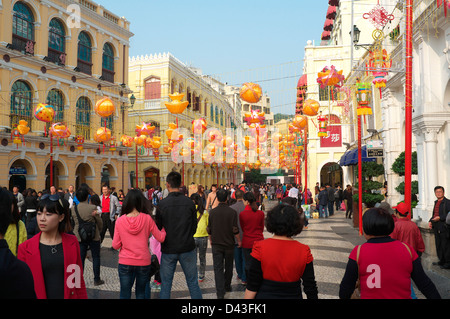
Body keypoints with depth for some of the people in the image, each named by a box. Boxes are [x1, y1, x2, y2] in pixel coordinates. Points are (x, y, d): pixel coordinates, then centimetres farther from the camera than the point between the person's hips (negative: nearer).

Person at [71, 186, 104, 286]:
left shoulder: (73, 209, -6)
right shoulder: (93, 208, -14)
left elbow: (73, 223, 6)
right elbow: (100, 223, -3)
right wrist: (98, 230, 15)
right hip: (93, 237, -2)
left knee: (80, 258, 10)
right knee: (96, 257, 10)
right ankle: (96, 280, 15)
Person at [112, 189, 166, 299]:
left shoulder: (120, 221, -7)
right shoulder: (147, 218, -10)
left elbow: (115, 245, -3)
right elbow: (161, 238, -4)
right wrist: (164, 228, 15)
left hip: (125, 263, 0)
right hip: (143, 262, 0)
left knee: (125, 294, 10)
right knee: (141, 293, 17)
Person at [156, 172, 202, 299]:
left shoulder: (162, 204, -10)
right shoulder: (189, 203, -6)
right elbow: (194, 227, 2)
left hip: (168, 249, -1)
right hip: (187, 248, 1)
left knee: (165, 285, 11)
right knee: (193, 283, 11)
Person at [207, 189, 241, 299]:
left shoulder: (212, 212, -5)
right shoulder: (232, 212, -12)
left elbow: (209, 229, 2)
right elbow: (235, 230, -13)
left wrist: (211, 240, 19)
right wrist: (239, 241, 2)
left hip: (216, 244, 1)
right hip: (229, 244, 0)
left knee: (218, 268, 2)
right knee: (228, 267, 19)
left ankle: (220, 293, -3)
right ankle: (227, 286, 34)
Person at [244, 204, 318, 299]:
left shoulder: (260, 248, -17)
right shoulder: (304, 251, -12)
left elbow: (252, 287, -13)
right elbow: (310, 288, -6)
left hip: (264, 295, 0)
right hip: (294, 295, 1)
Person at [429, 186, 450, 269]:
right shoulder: (436, 202, 16)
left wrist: (440, 218, -21)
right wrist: (430, 221, 9)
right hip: (436, 228, 8)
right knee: (438, 246, 14)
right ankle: (441, 261, 25)